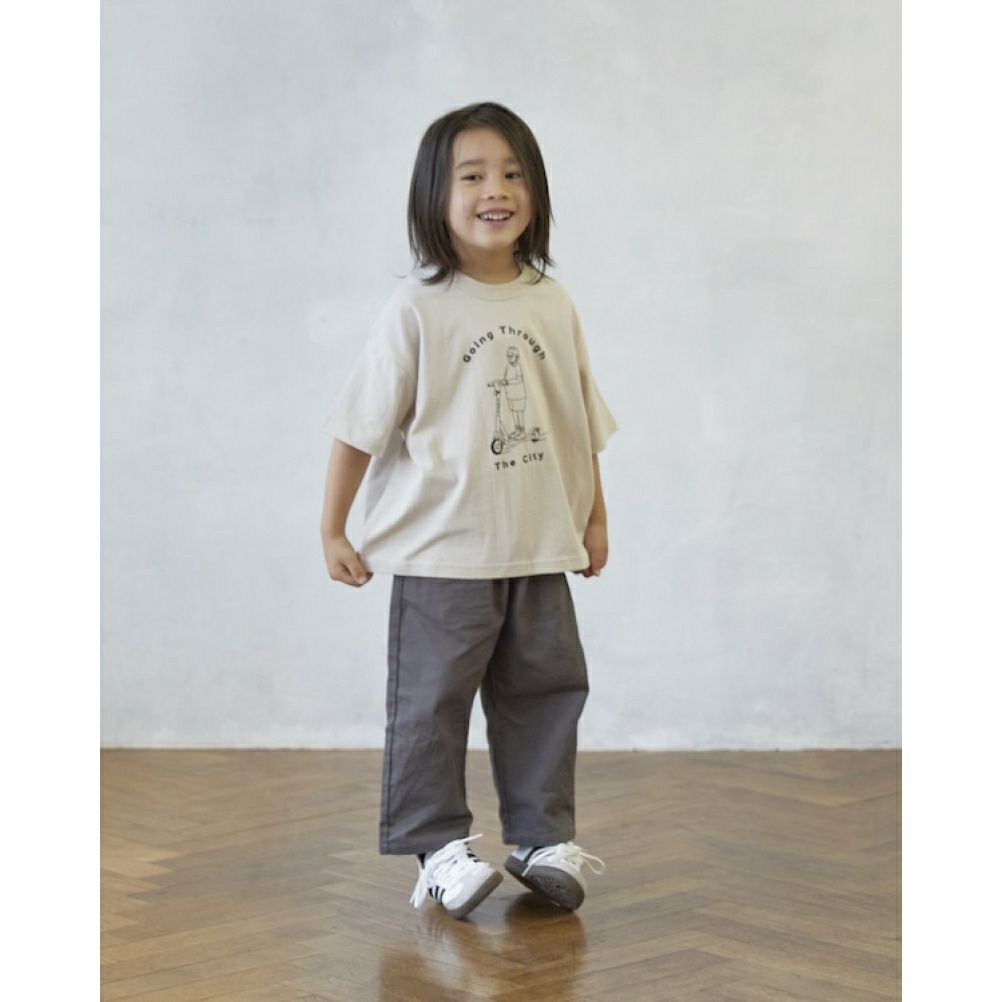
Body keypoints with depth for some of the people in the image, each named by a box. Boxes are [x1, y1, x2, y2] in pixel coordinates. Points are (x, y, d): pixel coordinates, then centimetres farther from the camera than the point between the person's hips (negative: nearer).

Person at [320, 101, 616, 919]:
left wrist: (594, 515, 15)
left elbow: (581, 420, 14)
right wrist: (333, 530, -5)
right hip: (442, 552, -4)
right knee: (432, 699, 2)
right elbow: (362, 426, -6)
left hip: (540, 547, 5)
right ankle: (439, 849, 13)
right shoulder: (418, 310, -9)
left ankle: (543, 837, 22)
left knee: (546, 687, 10)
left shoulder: (552, 305, 4)